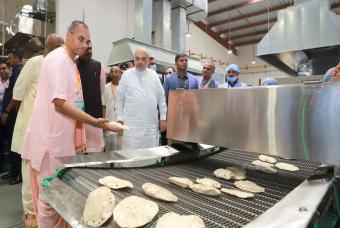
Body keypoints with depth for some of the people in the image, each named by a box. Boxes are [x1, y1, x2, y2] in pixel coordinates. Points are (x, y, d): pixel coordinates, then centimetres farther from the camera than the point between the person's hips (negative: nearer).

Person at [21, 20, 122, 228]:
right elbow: (60, 103, -22)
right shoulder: (57, 59, -14)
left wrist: (80, 138, 17)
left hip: (65, 139, 9)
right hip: (52, 139, -9)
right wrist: (94, 122, -23)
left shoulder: (70, 63, 15)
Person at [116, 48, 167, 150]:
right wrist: (119, 119, 1)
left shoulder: (153, 75, 9)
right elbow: (120, 99, 5)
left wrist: (163, 118, 6)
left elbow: (161, 97, 10)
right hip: (131, 124, -2)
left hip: (151, 124, 2)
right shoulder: (127, 74, 3)